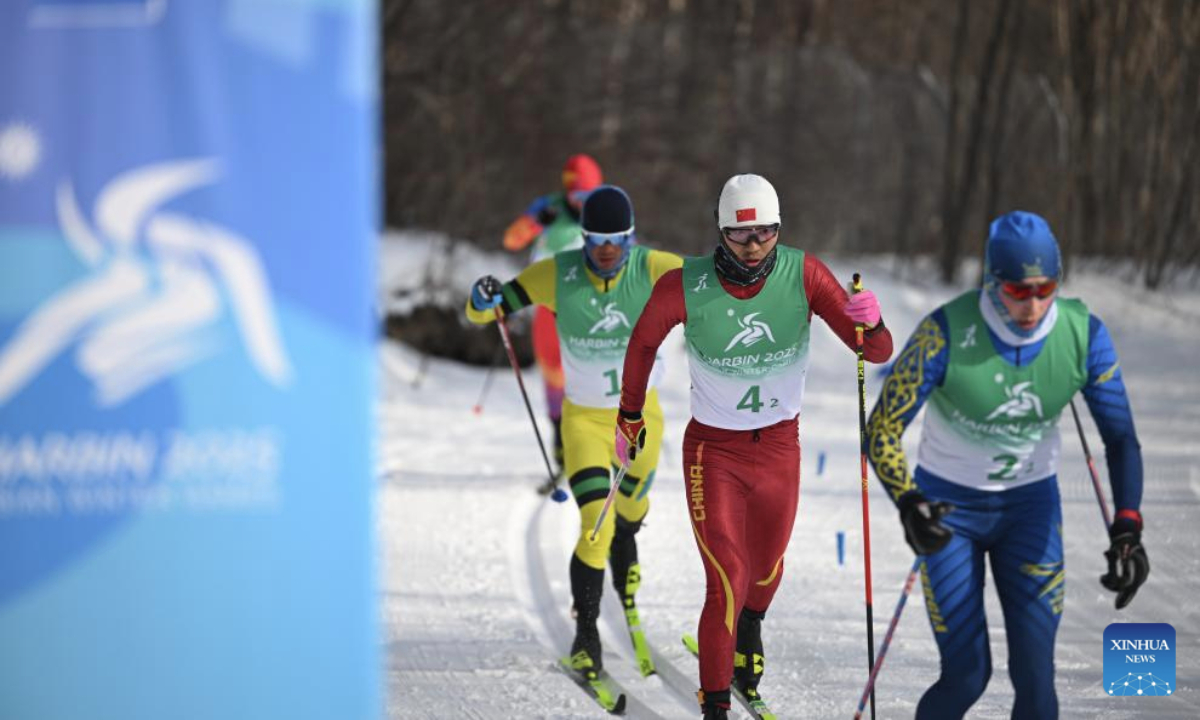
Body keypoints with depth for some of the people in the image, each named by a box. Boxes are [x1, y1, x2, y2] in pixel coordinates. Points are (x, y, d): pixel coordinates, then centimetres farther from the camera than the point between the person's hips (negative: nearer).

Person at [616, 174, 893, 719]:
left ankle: (750, 626, 57)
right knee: (728, 585, -12)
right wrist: (630, 416, 12)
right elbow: (643, 343, 1)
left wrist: (871, 325, -43)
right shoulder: (685, 286, -21)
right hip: (714, 451, -2)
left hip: (781, 445, 3)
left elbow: (876, 353, -19)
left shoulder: (803, 275, -18)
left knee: (766, 571, 22)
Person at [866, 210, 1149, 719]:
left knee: (1035, 674, -7)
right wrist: (909, 503, -40)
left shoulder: (1083, 334, -17)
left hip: (1031, 507, 2)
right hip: (949, 509, -2)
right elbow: (882, 432, -21)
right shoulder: (947, 333, -25)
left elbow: (1120, 437, -10)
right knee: (967, 676, -7)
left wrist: (1127, 529, -24)